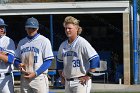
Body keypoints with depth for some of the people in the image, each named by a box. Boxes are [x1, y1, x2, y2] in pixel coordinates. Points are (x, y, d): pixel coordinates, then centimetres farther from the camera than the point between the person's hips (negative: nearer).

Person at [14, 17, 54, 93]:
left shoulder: (44, 41, -1)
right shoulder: (21, 42, 15)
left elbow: (48, 61, -7)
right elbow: (16, 60, 19)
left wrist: (35, 73, -16)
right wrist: (19, 65, -6)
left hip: (39, 77, -5)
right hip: (24, 78, 5)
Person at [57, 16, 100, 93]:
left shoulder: (82, 43, -12)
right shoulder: (63, 45, 10)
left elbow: (95, 59, -17)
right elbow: (59, 62, 26)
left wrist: (88, 76, -15)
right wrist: (62, 77, 19)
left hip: (80, 82, -7)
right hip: (68, 82, 7)